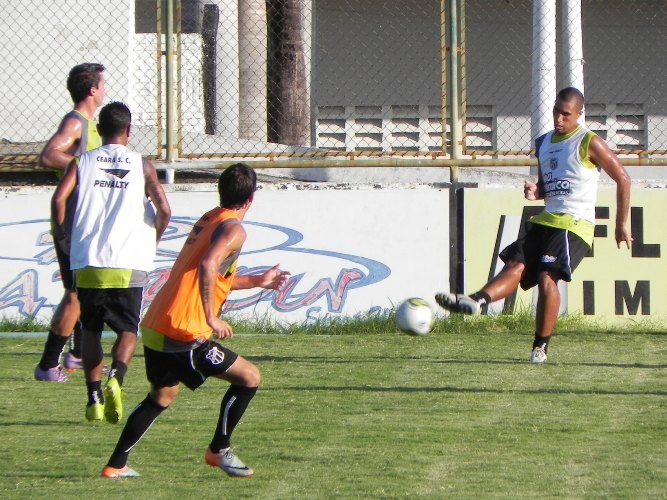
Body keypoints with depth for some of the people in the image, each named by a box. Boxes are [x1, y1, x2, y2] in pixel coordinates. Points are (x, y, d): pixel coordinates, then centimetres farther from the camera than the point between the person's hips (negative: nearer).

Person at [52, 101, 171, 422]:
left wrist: (63, 233, 9)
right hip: (130, 264, -1)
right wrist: (153, 239, 13)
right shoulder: (142, 166, 5)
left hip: (88, 263, 1)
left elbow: (59, 199, -7)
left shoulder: (83, 162, 7)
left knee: (91, 330, 16)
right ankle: (115, 378, -23)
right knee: (127, 330, 6)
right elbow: (163, 209, -5)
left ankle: (94, 397, 9)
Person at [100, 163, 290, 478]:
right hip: (183, 333, -9)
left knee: (161, 397, 27)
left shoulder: (207, 220, 18)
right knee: (249, 378, 2)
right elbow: (207, 266, -28)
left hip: (155, 326, 9)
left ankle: (116, 465, 26)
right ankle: (219, 450, 11)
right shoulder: (233, 230, -10)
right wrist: (212, 319, -25)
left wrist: (257, 281, 38)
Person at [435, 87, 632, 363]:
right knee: (516, 266, -14)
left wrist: (622, 223, 1)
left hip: (576, 225, -7)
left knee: (547, 276, -22)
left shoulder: (589, 143, -6)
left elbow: (622, 179, -1)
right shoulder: (543, 144, 15)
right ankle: (476, 301, -36)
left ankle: (541, 347, -15)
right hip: (545, 221, 7)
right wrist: (535, 191, 3)